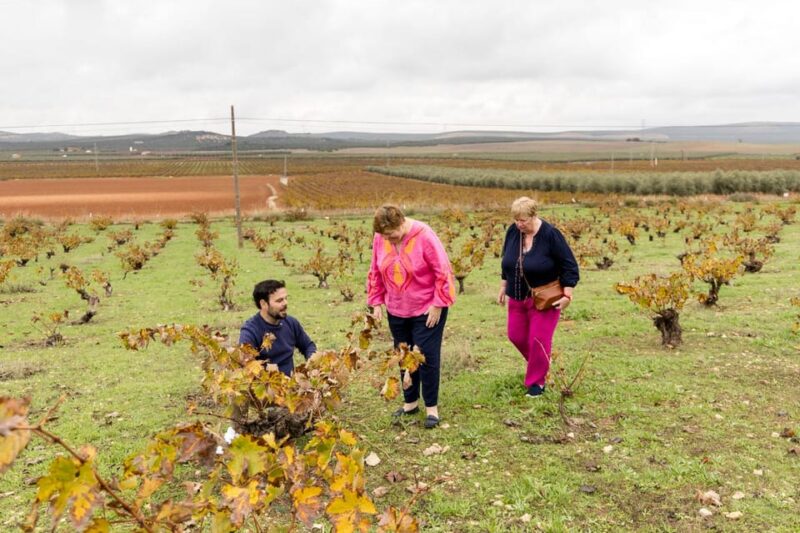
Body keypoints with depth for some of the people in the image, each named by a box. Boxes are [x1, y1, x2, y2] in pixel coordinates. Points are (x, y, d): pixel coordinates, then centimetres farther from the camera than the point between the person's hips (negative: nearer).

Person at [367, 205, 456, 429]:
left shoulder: (424, 236, -21)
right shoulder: (380, 238, -6)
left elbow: (443, 272, -17)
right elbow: (375, 272, 6)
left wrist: (438, 305, -16)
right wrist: (376, 302, 3)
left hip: (427, 311, -5)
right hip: (396, 311, 5)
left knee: (427, 357, -1)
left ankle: (431, 407, 13)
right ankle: (410, 402, 28)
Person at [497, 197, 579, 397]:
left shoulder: (550, 234, -20)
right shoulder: (513, 231, -5)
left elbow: (569, 266, -14)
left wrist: (567, 295, -17)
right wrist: (503, 287, 14)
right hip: (517, 297, 6)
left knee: (538, 340, -3)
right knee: (516, 336, 11)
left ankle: (536, 381, 14)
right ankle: (538, 363, 38)